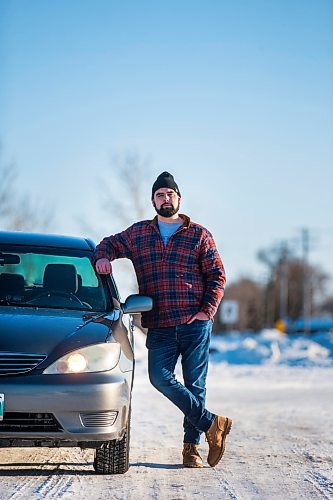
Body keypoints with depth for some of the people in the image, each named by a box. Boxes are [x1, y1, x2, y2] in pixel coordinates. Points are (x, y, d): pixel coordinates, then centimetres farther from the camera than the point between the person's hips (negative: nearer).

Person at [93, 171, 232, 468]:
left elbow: (217, 275, 7)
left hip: (195, 324, -2)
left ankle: (191, 445, 9)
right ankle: (211, 423, -9)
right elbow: (110, 243, 27)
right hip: (160, 327, 2)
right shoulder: (138, 233, 15)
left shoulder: (199, 235, 9)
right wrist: (103, 256, 2)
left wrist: (208, 310, -6)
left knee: (195, 383, -1)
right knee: (159, 377, -17)